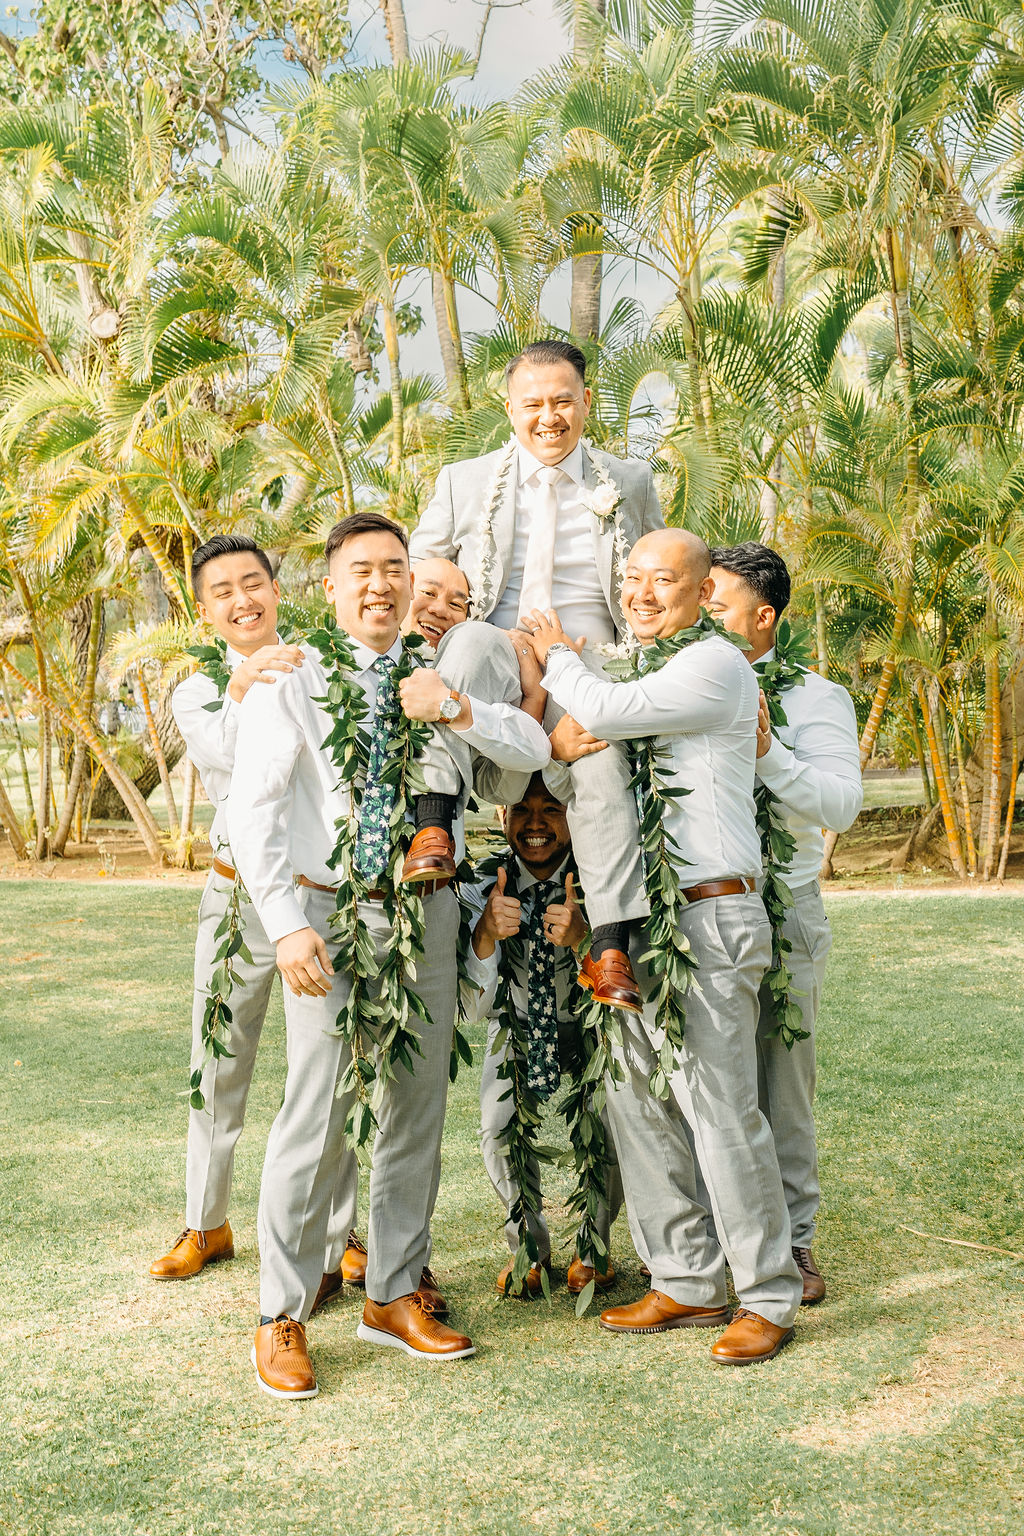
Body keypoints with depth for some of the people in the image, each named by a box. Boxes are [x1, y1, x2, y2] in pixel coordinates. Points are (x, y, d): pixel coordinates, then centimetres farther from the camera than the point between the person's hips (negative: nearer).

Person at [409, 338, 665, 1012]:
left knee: (600, 754, -32)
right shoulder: (464, 482, 16)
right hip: (493, 664, 0)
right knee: (471, 636, -36)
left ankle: (611, 945, -33)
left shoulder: (631, 483, 17)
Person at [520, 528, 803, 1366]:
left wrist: (559, 656, 0)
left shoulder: (716, 664, -8)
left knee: (721, 1108, -7)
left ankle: (769, 1297, 6)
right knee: (636, 1102, 9)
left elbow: (607, 712, -19)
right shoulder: (641, 670, 20)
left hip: (710, 918, -9)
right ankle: (688, 1281, 20)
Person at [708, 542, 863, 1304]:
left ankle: (792, 1240, 13)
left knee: (781, 1078, 2)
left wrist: (764, 750, -22)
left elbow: (842, 802, -11)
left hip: (781, 908, -2)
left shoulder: (813, 697, 3)